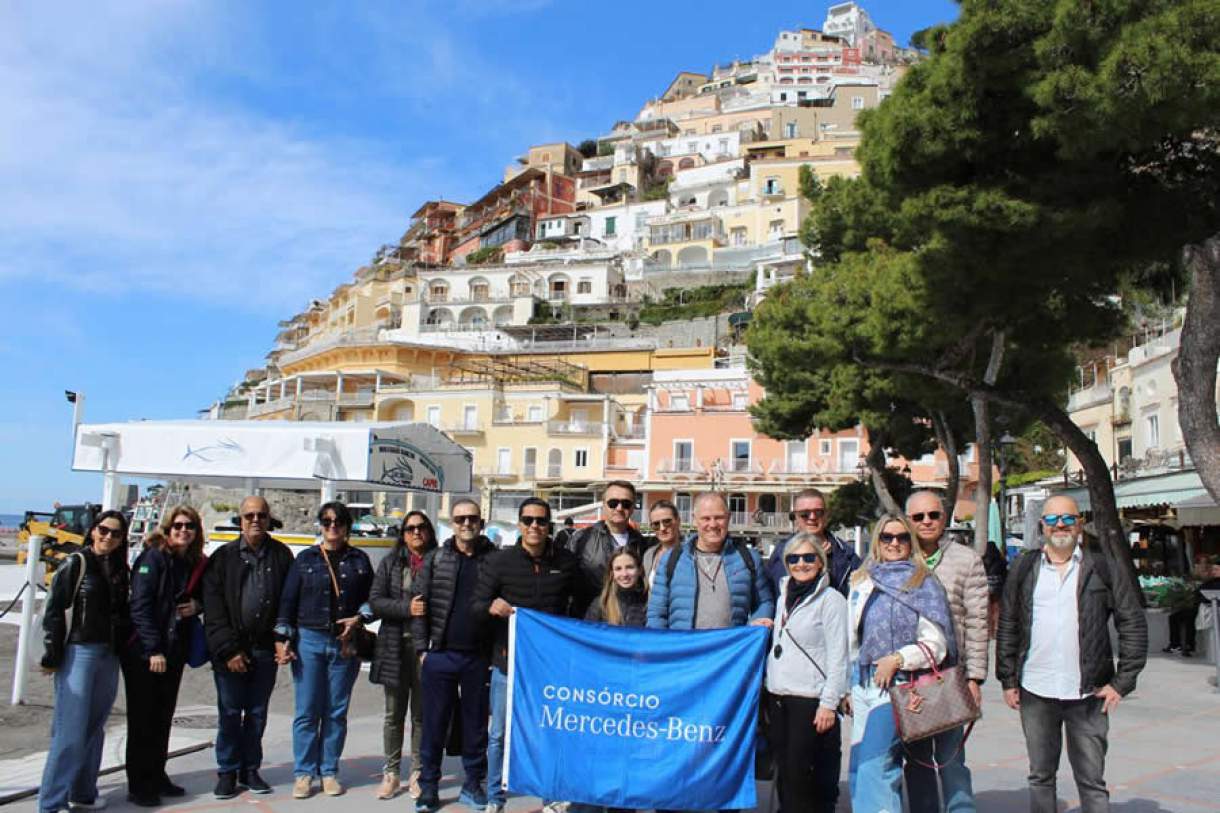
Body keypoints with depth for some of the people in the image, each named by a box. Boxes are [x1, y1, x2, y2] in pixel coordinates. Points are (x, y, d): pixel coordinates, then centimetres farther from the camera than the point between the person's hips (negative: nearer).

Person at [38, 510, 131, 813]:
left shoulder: (120, 570, 10)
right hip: (78, 652, -6)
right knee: (71, 731, -7)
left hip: (109, 657, 6)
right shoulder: (75, 564, -6)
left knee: (95, 728, 12)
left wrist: (124, 646, 8)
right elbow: (53, 611, -8)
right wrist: (52, 657, -11)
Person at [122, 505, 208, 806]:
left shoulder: (197, 563, 8)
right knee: (142, 719, 2)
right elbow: (140, 606, -15)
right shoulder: (153, 557, -9)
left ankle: (157, 777, 25)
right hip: (143, 652, -6)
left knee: (163, 717, 13)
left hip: (174, 652, 6)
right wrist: (153, 650, -19)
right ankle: (138, 785, 11)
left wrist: (197, 605, -4)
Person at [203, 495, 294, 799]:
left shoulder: (281, 555, 4)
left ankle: (250, 769, 23)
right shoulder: (224, 556, 0)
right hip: (231, 649, -1)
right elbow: (213, 607, -4)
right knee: (229, 712, 5)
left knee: (257, 712, 10)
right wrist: (227, 649, -10)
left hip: (266, 648, 1)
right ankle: (227, 771, 19)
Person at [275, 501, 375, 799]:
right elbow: (288, 601, 4)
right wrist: (282, 639, -2)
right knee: (306, 711, 1)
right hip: (309, 640, 0)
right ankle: (303, 773, 11)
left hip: (346, 643, 1)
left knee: (336, 712, 6)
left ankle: (328, 771, 16)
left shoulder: (359, 560, 7)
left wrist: (358, 619, -8)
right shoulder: (306, 559, 6)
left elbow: (371, 599, 9)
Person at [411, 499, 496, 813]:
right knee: (434, 724, 8)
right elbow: (420, 604, 3)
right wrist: (422, 648, -2)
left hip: (479, 657, 0)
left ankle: (473, 784, 24)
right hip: (440, 655, 0)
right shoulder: (436, 559, 4)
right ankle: (428, 787, 20)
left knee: (476, 724, 10)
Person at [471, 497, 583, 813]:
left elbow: (582, 601, 14)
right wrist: (491, 607, -28)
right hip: (508, 660, -1)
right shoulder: (499, 561, -4)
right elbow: (476, 605, -6)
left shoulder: (566, 561, 1)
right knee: (500, 734, 8)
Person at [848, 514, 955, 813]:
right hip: (864, 684, 6)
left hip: (898, 685, -6)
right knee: (858, 768, 8)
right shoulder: (861, 582, 14)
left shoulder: (923, 584, -1)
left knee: (875, 764, -11)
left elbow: (936, 643, -5)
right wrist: (850, 687, 17)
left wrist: (897, 659, -15)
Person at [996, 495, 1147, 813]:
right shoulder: (1024, 569, 6)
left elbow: (1133, 624, 1)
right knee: (1040, 777, 13)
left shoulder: (1103, 568, 1)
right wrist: (1008, 679, 4)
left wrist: (1123, 681, -4)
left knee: (1092, 780, 5)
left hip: (1088, 694, -2)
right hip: (1035, 692, 2)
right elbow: (1007, 626, 8)